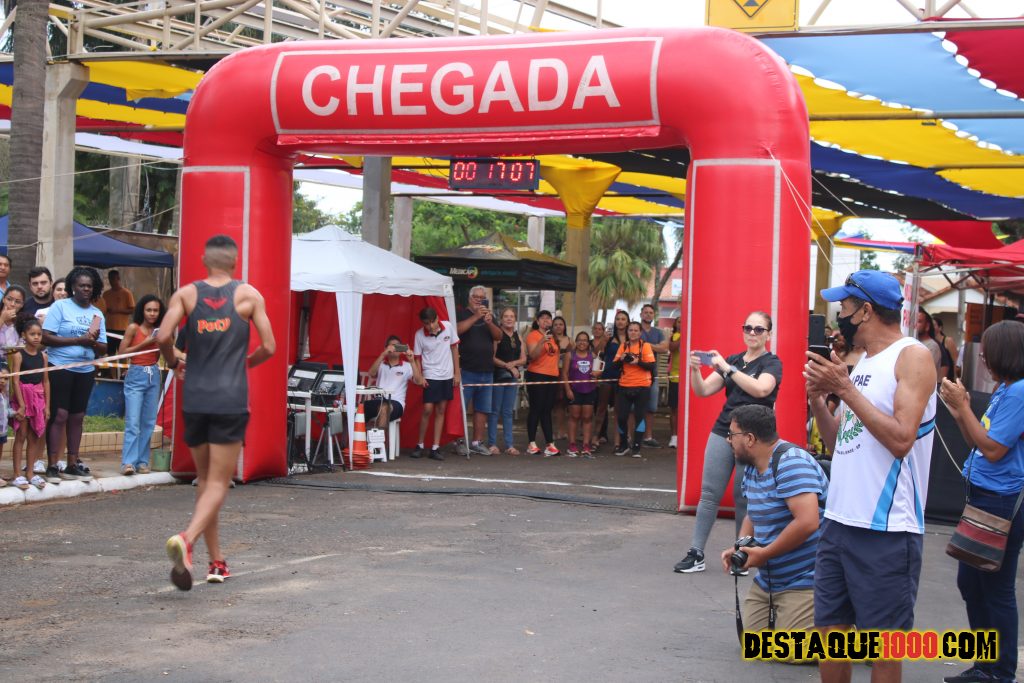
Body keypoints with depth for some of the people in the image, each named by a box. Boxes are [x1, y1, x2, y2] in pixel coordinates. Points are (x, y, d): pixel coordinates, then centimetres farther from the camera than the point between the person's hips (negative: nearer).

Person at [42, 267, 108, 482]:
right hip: (60, 369, -5)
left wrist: (93, 343, -12)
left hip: (86, 371, 5)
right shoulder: (60, 306, -3)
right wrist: (79, 340, -17)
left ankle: (72, 464, 15)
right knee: (59, 415, -8)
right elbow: (46, 337, -13)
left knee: (77, 417, 8)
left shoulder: (97, 314, 12)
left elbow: (103, 349, 11)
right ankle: (52, 466, -5)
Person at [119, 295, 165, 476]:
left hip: (154, 376, 5)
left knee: (149, 422, 4)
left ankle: (142, 461, 9)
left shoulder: (158, 331, 9)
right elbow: (122, 352, -7)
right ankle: (128, 462, -12)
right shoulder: (133, 328, -4)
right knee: (133, 422, -10)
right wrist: (145, 343, -12)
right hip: (136, 376, -5)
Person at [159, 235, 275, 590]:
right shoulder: (249, 295, 1)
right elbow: (269, 347, 1)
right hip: (231, 400, -3)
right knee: (218, 483, -1)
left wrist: (174, 362, 12)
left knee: (205, 479, 16)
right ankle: (186, 539, -27)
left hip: (194, 398, 3)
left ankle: (217, 562, 19)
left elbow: (163, 336, -8)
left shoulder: (185, 294, 5)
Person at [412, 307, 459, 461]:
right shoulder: (419, 335, -11)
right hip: (430, 377, -2)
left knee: (441, 410, 5)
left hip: (447, 375, 2)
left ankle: (435, 448, 8)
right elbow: (417, 358, -2)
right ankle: (420, 445, 7)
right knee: (428, 409, -9)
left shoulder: (448, 327, -6)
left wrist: (457, 373, 4)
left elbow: (454, 349, 4)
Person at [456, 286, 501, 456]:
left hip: (486, 372, 6)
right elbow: (458, 329, -17)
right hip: (467, 370, -6)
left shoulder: (489, 316, 17)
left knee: (482, 409, 7)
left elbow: (499, 336, 5)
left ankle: (477, 442, 12)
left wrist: (490, 323, -13)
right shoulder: (463, 314, 2)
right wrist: (476, 316, -20)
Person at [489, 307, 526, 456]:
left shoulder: (518, 337, 11)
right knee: (495, 411, -1)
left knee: (508, 412, 8)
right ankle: (492, 443, 3)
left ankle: (509, 445, 8)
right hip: (498, 376, -5)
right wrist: (507, 366, -12)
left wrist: (513, 363, -9)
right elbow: (492, 357, -12)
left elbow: (523, 359, 10)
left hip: (512, 377, 5)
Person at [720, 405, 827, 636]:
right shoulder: (751, 468, 10)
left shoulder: (791, 463, -22)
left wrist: (763, 554, -20)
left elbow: (807, 522, -31)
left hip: (803, 581, -10)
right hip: (766, 580, 10)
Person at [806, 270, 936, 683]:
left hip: (886, 529, -8)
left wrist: (846, 388, -17)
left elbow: (901, 439, -21)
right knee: (830, 629, 12)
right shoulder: (861, 363, 15)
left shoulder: (912, 357, -9)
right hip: (839, 521, 8)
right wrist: (817, 398, 4)